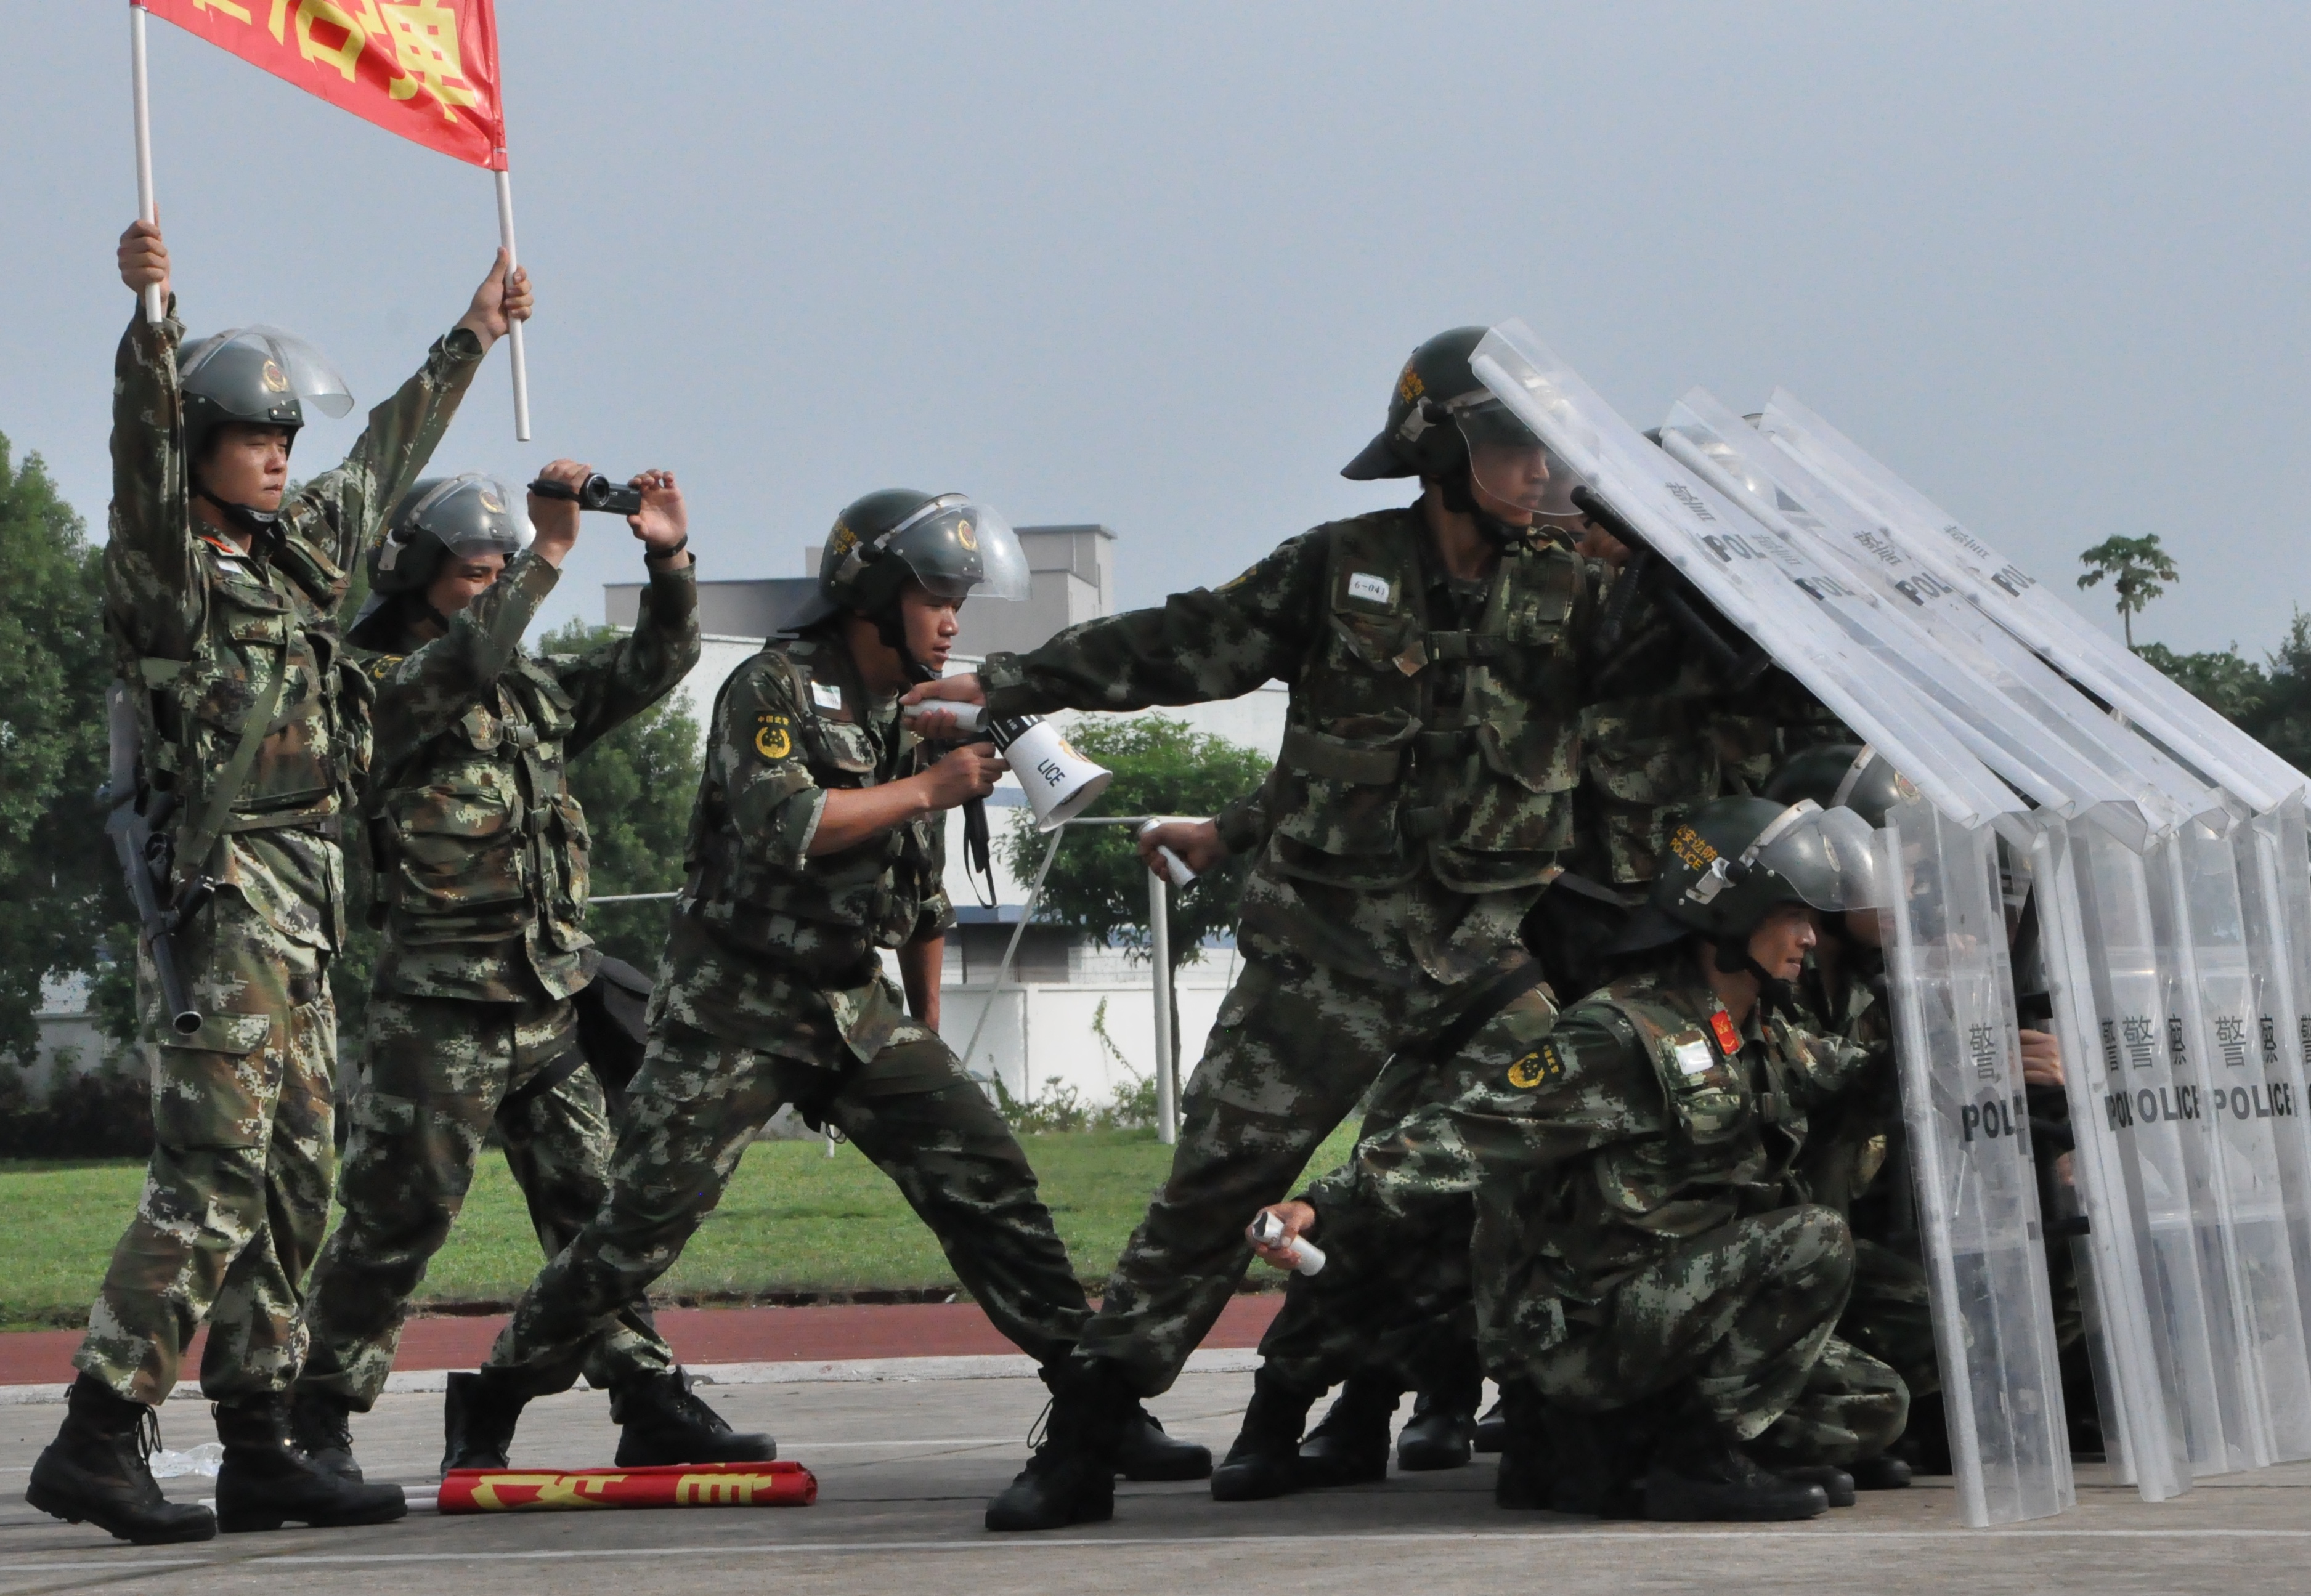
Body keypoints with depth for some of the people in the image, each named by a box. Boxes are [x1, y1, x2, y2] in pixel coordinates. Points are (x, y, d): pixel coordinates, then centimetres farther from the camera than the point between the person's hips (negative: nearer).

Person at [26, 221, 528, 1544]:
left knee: (295, 1178, 8)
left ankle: (260, 1447, 12)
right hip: (215, 897, -9)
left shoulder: (296, 548, 16)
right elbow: (143, 455, -25)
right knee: (214, 1173, -14)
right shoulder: (166, 568, -6)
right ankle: (99, 1443, -13)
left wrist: (472, 341, 39)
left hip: (302, 906, 9)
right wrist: (153, 317, -40)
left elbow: (385, 465, 31)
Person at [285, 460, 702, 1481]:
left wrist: (670, 563, -2)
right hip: (439, 1007, -7)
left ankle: (648, 1397, 10)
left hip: (551, 1004, 7)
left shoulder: (536, 689, 18)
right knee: (397, 1214, -4)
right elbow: (459, 667, -25)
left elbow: (652, 667, 15)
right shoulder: (376, 687, -5)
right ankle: (319, 1413, 6)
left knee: (593, 1204, 7)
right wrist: (549, 551, -26)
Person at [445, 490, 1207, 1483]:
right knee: (646, 1216, -10)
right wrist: (928, 789, -22)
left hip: (856, 1004, 6)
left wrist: (928, 1028, 23)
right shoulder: (774, 691, -10)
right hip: (737, 1006, -6)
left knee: (985, 1173, -5)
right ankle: (490, 1409, 4)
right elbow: (783, 825, -27)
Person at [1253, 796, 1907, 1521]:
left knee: (1870, 1406, 3)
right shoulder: (1622, 1038, -16)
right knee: (1812, 1243, -22)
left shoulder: (1767, 1039, 12)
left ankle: (1595, 1451, 6)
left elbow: (1854, 1075, 31)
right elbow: (1473, 1126, -21)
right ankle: (1704, 1459, -14)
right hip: (1577, 1330, -9)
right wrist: (1324, 1202, -29)